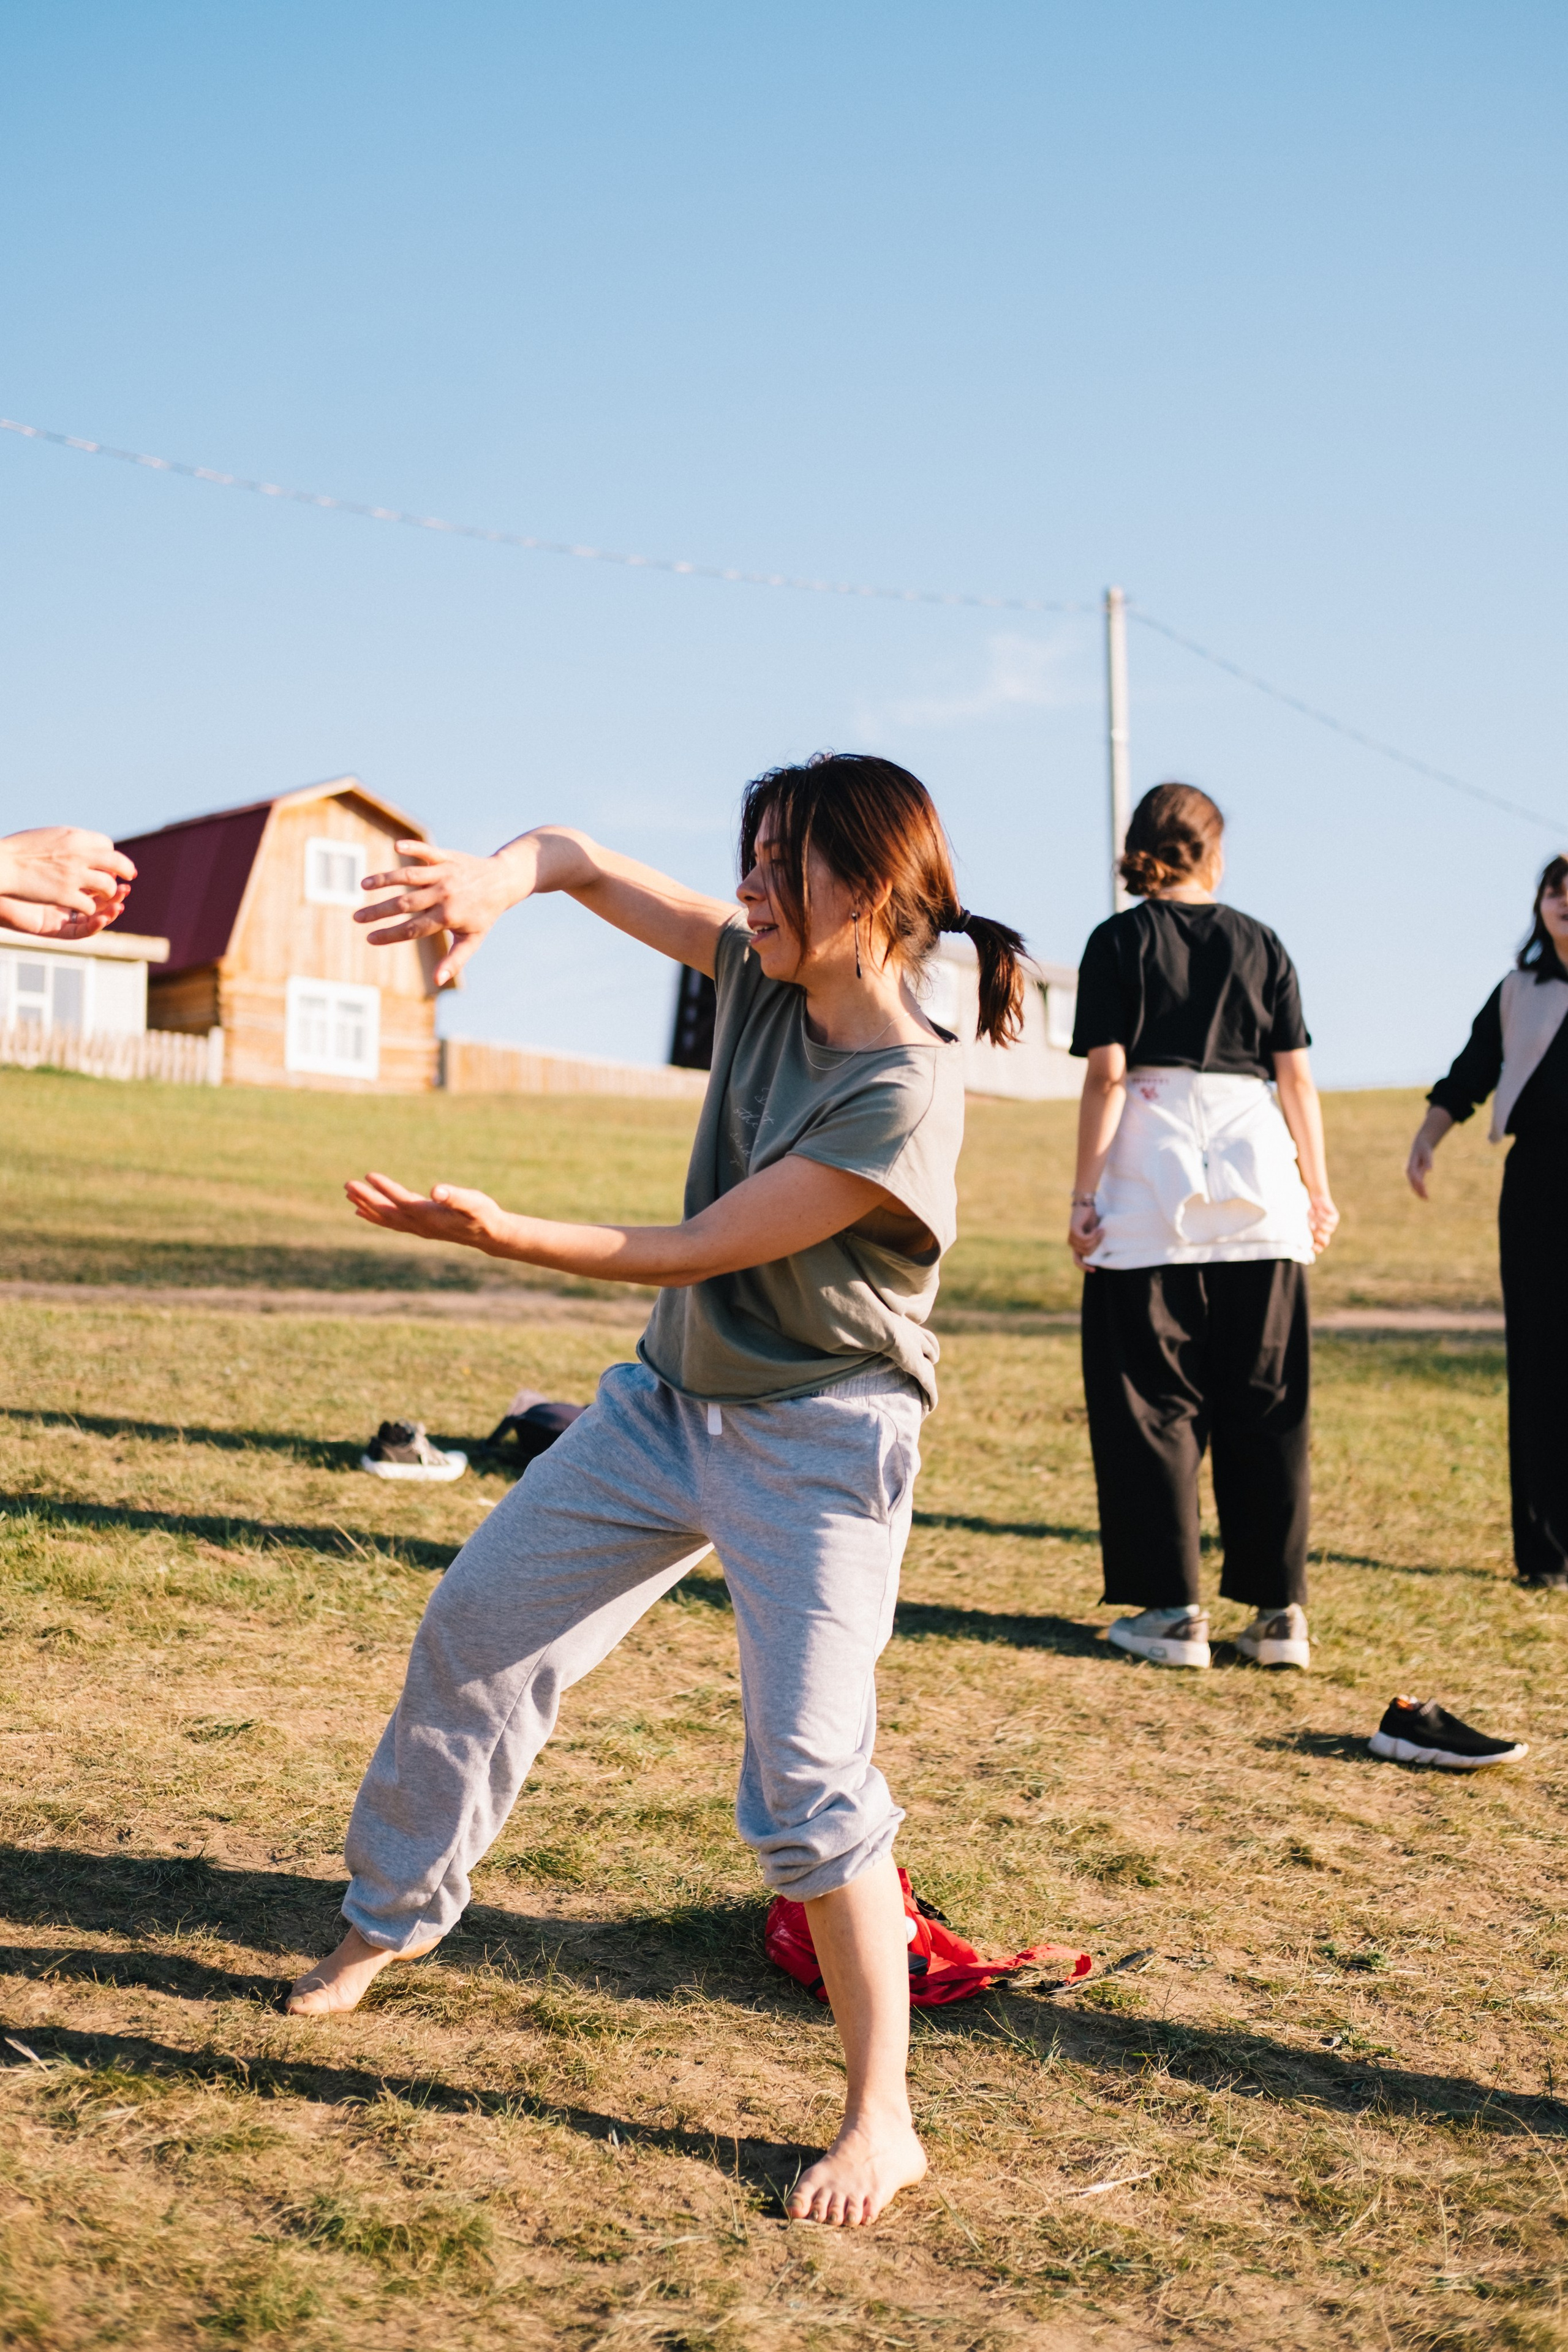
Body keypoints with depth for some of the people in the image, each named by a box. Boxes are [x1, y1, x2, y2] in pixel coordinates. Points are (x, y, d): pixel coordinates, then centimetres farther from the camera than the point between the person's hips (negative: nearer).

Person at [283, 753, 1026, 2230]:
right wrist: (498, 879, -24)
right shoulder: (760, 971, -4)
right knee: (476, 1628, 15)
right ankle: (392, 1916, 38)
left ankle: (882, 2122, 3)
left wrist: (495, 1235, -26)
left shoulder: (901, 1096, -25)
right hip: (670, 1398, 8)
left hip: (817, 1443, -8)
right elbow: (581, 859, -1)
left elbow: (691, 1252, -24)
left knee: (809, 1776, -13)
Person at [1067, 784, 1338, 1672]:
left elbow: (1107, 1072, -5)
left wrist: (1084, 1195, -3)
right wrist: (1319, 1189, 13)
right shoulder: (1260, 944, 11)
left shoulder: (1120, 942, 3)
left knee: (1151, 1398, 4)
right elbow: (1297, 1077, 8)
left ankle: (1174, 1613, 4)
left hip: (1151, 1188, -3)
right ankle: (1281, 1612, 9)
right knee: (1266, 1402, 8)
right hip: (1258, 1173, 3)